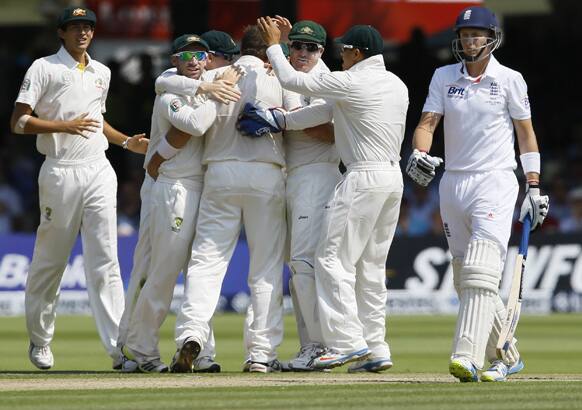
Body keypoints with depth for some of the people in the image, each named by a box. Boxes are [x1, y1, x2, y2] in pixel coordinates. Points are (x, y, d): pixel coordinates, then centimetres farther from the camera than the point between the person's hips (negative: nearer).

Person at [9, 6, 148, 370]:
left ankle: (119, 346, -13)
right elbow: (18, 122, -8)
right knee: (50, 259, 4)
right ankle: (40, 340, 20)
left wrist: (128, 142, 18)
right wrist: (65, 126, -18)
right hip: (61, 172, -4)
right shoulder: (44, 68, -2)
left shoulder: (101, 73, 17)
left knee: (105, 259, -5)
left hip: (98, 172, 4)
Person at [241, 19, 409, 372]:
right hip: (394, 177, 9)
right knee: (372, 266, 13)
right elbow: (331, 110, 13)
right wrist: (280, 121, 11)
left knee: (333, 259, -5)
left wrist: (274, 45, 11)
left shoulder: (352, 82, -13)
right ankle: (376, 349, 11)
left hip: (364, 178, -9)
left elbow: (293, 80, -6)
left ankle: (347, 342, -13)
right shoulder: (397, 85, 13)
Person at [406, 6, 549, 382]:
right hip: (453, 183, 5)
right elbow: (427, 123, 1)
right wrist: (419, 154, -20)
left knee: (480, 274, -19)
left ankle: (467, 358, -30)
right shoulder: (444, 77, 9)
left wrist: (534, 187, 0)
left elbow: (526, 133, 5)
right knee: (465, 280, 9)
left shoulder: (509, 80, 1)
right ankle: (507, 356, 22)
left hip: (495, 182, -5)